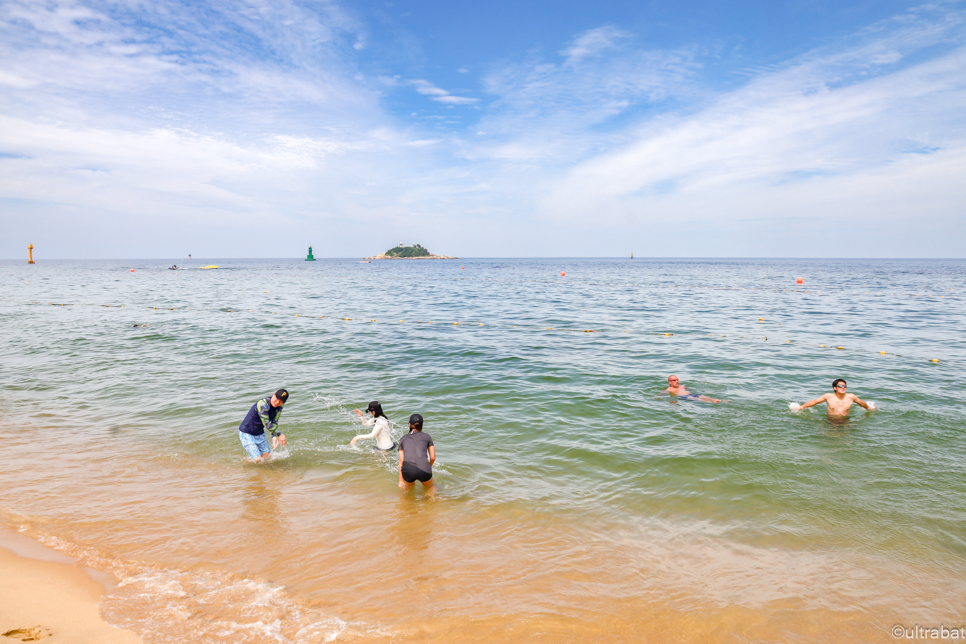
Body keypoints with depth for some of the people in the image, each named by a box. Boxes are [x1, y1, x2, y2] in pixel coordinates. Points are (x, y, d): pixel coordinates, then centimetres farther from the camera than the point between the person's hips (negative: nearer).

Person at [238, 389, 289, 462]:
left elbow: (274, 423, -4)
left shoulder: (279, 407, -6)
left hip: (260, 433, 8)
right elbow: (267, 424, -31)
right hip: (246, 433, -8)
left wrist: (274, 436, -19)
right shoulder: (262, 404, -31)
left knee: (266, 456, 7)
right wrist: (279, 434, -26)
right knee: (257, 459, -12)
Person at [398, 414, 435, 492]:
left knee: (409, 486, 34)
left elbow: (401, 461, 17)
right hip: (424, 469, -1)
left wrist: (401, 481, 21)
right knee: (430, 487, 30)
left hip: (408, 469, 1)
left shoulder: (403, 439, 21)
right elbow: (433, 457, 18)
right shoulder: (427, 437, 20)